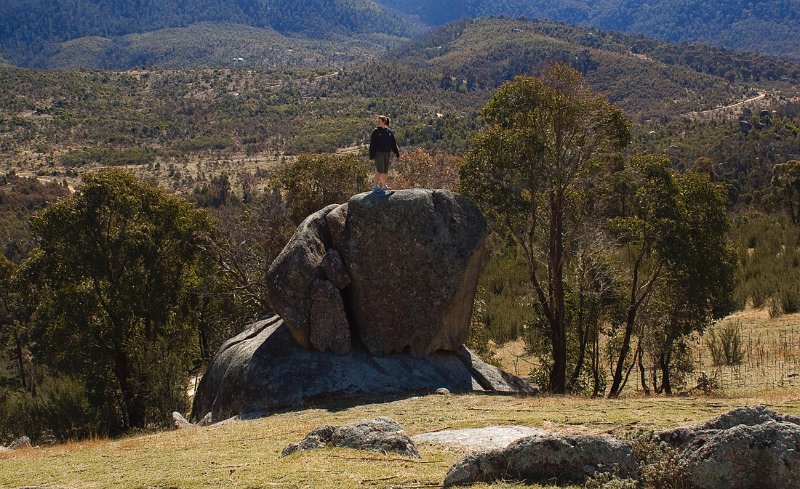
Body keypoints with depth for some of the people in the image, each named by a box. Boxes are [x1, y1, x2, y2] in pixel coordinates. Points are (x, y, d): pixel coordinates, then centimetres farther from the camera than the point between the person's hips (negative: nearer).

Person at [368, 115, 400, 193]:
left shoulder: (389, 132, 9)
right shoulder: (376, 131, -2)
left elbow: (393, 143, 15)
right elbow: (372, 144, -5)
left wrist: (397, 153, 11)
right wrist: (372, 155, -11)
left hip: (387, 153, 5)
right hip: (379, 153, -5)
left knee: (385, 171, 8)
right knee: (379, 170, -11)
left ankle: (383, 186, 17)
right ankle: (374, 186, -5)